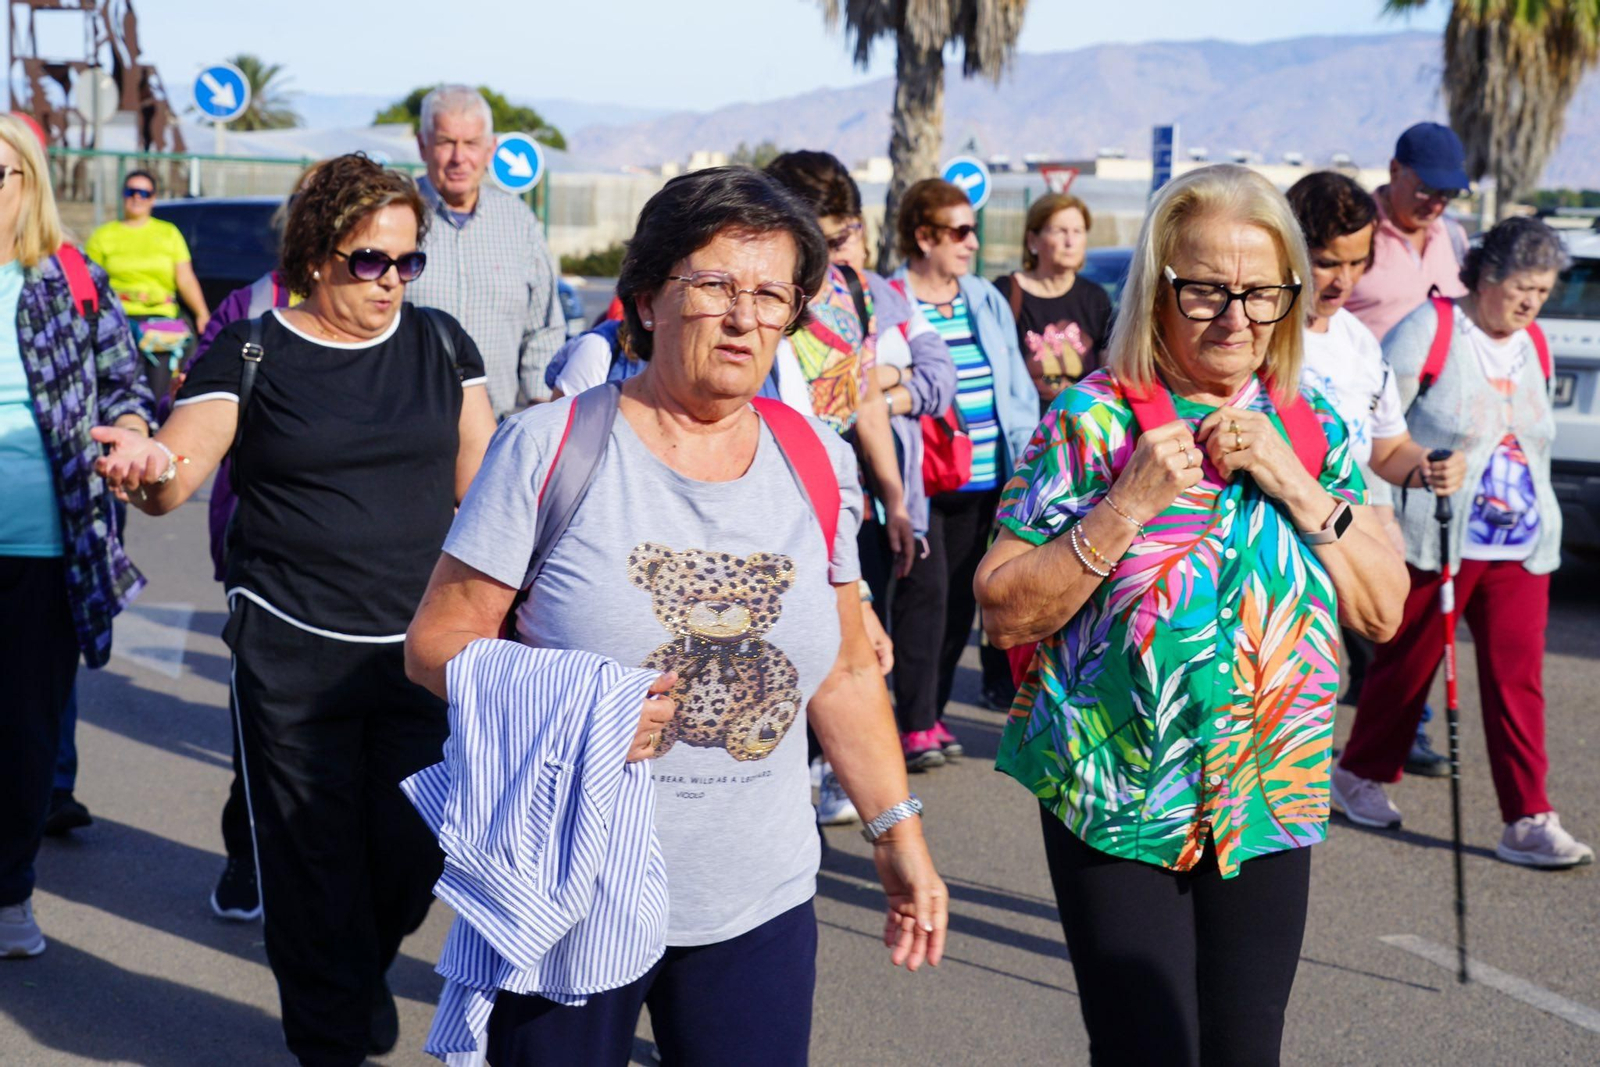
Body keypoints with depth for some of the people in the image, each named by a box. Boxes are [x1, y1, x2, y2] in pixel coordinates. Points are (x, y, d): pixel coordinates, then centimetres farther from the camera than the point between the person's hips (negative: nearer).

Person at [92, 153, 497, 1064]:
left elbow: (482, 484, 10)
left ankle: (358, 977, 38)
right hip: (293, 656, -2)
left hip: (423, 649, 2)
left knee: (414, 851, 5)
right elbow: (179, 467, -15)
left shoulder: (441, 345, 7)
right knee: (313, 862, 4)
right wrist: (150, 470, -38)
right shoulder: (252, 356, -2)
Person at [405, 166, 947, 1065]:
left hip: (762, 904, 3)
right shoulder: (548, 448, -9)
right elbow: (436, 641, -6)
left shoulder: (817, 461, 3)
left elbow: (846, 669, 12)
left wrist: (899, 830, 13)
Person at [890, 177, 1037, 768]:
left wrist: (1025, 449, 9)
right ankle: (916, 723, -3)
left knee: (960, 597, 8)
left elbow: (1016, 385, 17)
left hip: (983, 478, 6)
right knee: (925, 592, -9)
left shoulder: (987, 300, 14)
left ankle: (933, 709, 20)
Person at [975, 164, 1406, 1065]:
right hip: (1119, 804, -4)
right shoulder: (1093, 419, -10)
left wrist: (1296, 485, -10)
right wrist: (1128, 506, -22)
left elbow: (1384, 612, 2)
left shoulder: (1314, 426, 4)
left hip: (1272, 804, 4)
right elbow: (1005, 613, -12)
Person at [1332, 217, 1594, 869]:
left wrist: (1540, 527, 20)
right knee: (1407, 665, 8)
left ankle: (1528, 821, 2)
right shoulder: (1431, 330, -8)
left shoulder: (1531, 346, 12)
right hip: (1436, 542, -5)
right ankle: (1359, 775, 29)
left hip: (1520, 549, 5)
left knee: (1518, 679, 0)